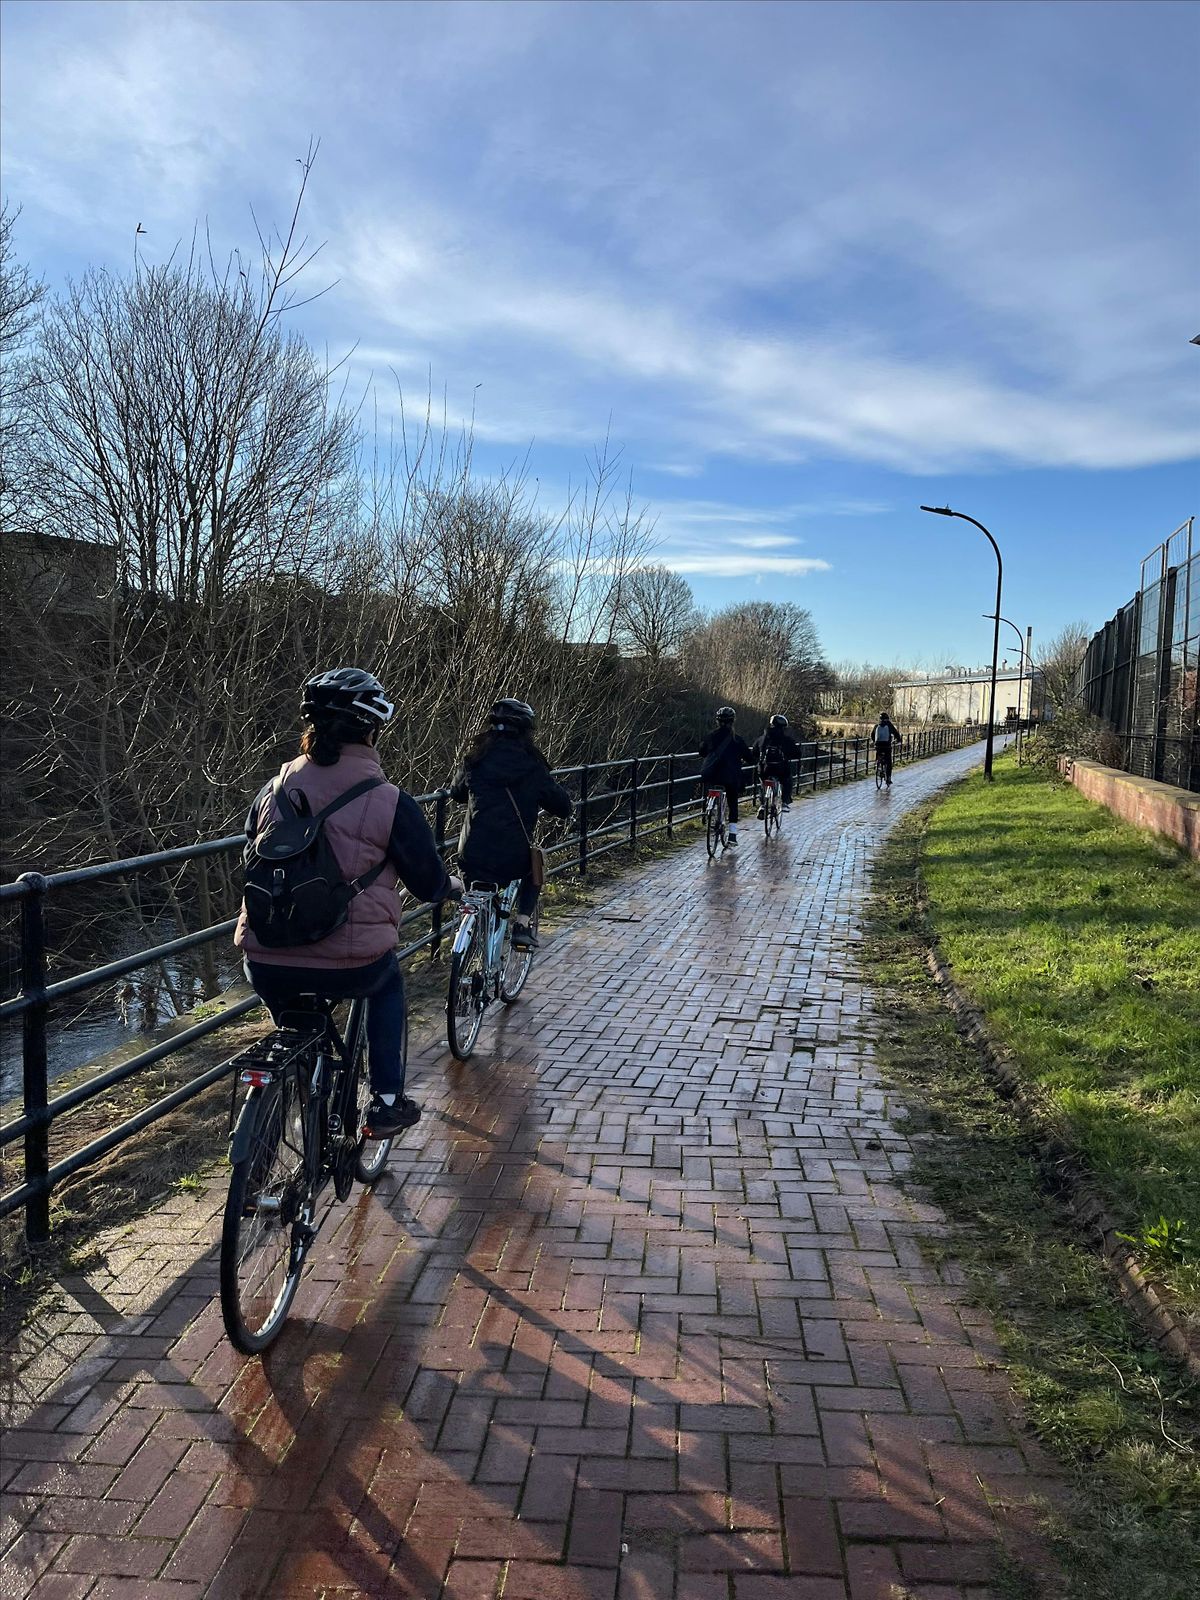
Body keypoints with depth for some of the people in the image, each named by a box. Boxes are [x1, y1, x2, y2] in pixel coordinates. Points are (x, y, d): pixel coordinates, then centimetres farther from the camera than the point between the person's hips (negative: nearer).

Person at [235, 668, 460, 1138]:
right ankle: (386, 1103, 30)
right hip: (351, 967, -3)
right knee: (387, 981, 32)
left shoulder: (272, 791, 5)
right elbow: (429, 884, 3)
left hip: (266, 968, 3)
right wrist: (453, 886, 27)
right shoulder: (389, 803, -7)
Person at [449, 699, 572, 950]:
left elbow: (457, 793, 20)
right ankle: (522, 924, 15)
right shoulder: (531, 765, -3)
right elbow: (560, 804, 5)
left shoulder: (476, 759, 3)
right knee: (534, 865, 31)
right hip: (514, 859, -2)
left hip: (472, 856, 2)